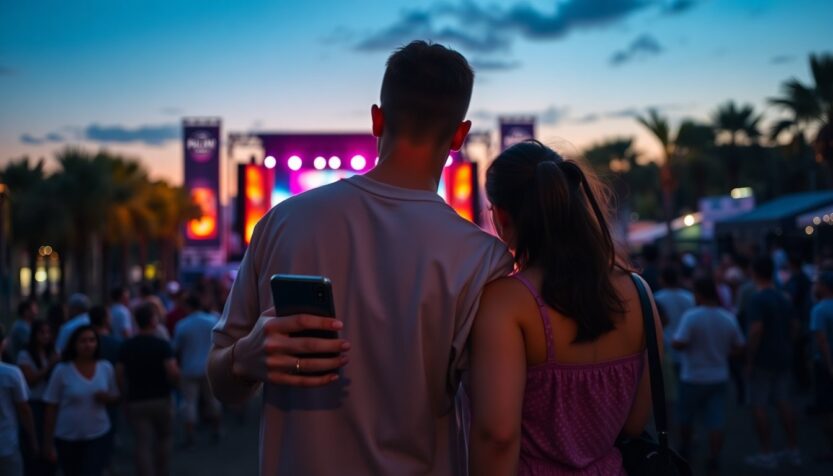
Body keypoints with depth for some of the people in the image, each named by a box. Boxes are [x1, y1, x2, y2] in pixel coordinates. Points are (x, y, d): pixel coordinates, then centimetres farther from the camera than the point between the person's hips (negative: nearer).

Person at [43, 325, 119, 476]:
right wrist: (48, 442, -6)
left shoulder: (106, 368, -2)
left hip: (98, 435, 1)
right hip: (67, 438, -1)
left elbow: (116, 397, 11)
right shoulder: (62, 371, -10)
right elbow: (51, 408, -6)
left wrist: (107, 397, -14)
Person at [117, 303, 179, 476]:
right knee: (165, 438, 19)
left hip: (136, 402, 2)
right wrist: (174, 379, 1)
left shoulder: (127, 346, 1)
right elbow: (173, 372, -21)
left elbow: (119, 375, -1)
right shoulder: (162, 345, -11)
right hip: (160, 399, -2)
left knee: (143, 444, 1)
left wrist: (127, 395, 11)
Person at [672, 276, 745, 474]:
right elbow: (739, 347, 5)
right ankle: (714, 458, -2)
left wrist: (673, 341, -2)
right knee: (716, 420, 2)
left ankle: (685, 449, 34)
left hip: (693, 378, -3)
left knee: (685, 416, 18)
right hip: (719, 377, 3)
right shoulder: (729, 318, -2)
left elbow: (679, 344, -24)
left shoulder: (691, 316, -19)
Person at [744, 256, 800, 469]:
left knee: (758, 406, 1)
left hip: (762, 361, -8)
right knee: (783, 403, 15)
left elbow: (756, 330, -23)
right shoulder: (784, 298, 8)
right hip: (783, 358, 8)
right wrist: (786, 346, 17)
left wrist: (749, 361, -17)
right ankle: (793, 451, 20)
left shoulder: (757, 300, -16)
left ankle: (767, 454, 4)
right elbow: (794, 325, 13)